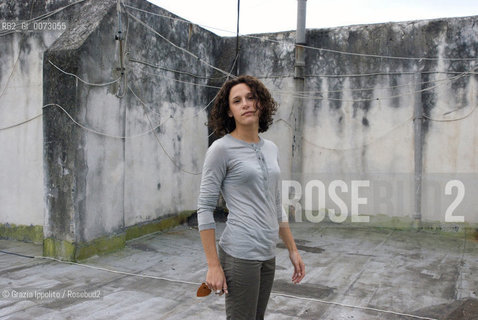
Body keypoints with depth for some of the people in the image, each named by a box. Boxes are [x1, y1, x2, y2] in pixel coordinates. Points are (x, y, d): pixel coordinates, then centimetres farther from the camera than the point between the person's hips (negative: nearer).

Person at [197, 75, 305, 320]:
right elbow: (205, 208, -11)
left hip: (267, 254, 7)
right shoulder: (221, 149, -10)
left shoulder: (270, 148, 10)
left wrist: (293, 249, 15)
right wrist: (213, 265, -14)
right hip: (240, 254, -7)